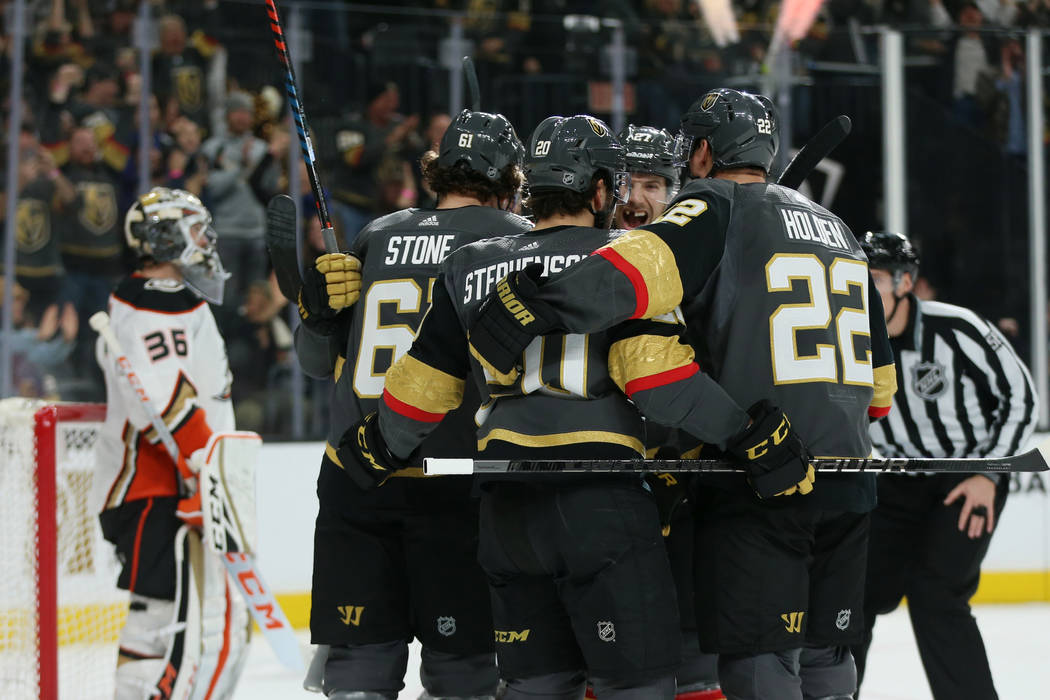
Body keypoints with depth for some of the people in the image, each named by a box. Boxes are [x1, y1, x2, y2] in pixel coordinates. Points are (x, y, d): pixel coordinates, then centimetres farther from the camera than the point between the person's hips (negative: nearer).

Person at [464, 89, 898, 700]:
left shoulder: (717, 208, -3)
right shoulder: (837, 229, 20)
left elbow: (640, 267, -26)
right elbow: (880, 378, 25)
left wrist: (536, 305, -33)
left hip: (758, 484, -7)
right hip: (846, 486, 7)